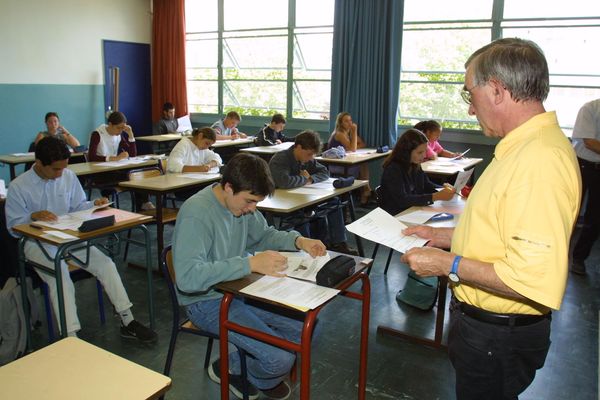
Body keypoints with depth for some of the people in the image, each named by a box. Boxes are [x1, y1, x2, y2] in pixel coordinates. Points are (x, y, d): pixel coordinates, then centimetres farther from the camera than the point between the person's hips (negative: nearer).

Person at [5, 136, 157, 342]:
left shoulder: (69, 176, 2)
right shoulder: (18, 186, -8)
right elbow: (13, 226, -5)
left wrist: (95, 204, -10)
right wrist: (33, 216, -24)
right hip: (38, 244, -3)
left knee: (105, 263, -16)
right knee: (61, 276, -32)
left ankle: (127, 322, -9)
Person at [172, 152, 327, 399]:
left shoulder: (241, 202, -2)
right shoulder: (196, 214, -26)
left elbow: (264, 235, 16)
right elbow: (187, 277, -35)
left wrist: (298, 241, -3)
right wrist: (250, 263, -37)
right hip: (207, 301, -8)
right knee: (281, 359, -18)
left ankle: (237, 364, 16)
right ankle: (229, 369, 15)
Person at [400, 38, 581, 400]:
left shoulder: (540, 160, -28)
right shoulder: (521, 148, 5)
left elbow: (535, 278, -32)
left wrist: (448, 264, -23)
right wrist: (444, 236, 10)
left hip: (498, 338, -9)